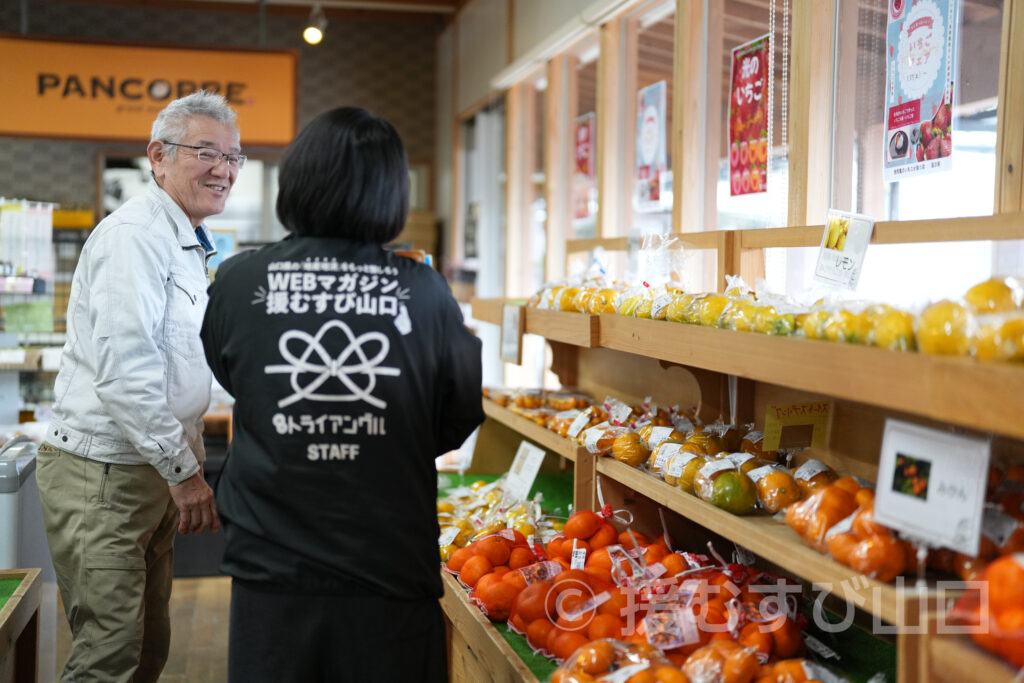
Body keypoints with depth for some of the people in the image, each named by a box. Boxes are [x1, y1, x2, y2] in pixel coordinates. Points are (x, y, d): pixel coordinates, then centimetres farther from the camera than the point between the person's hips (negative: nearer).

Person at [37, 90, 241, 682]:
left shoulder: (188, 245, 17)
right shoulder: (135, 235, -15)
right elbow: (123, 370, -24)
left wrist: (192, 467, 20)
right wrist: (183, 471, -18)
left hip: (156, 471, 10)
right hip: (103, 476, -10)